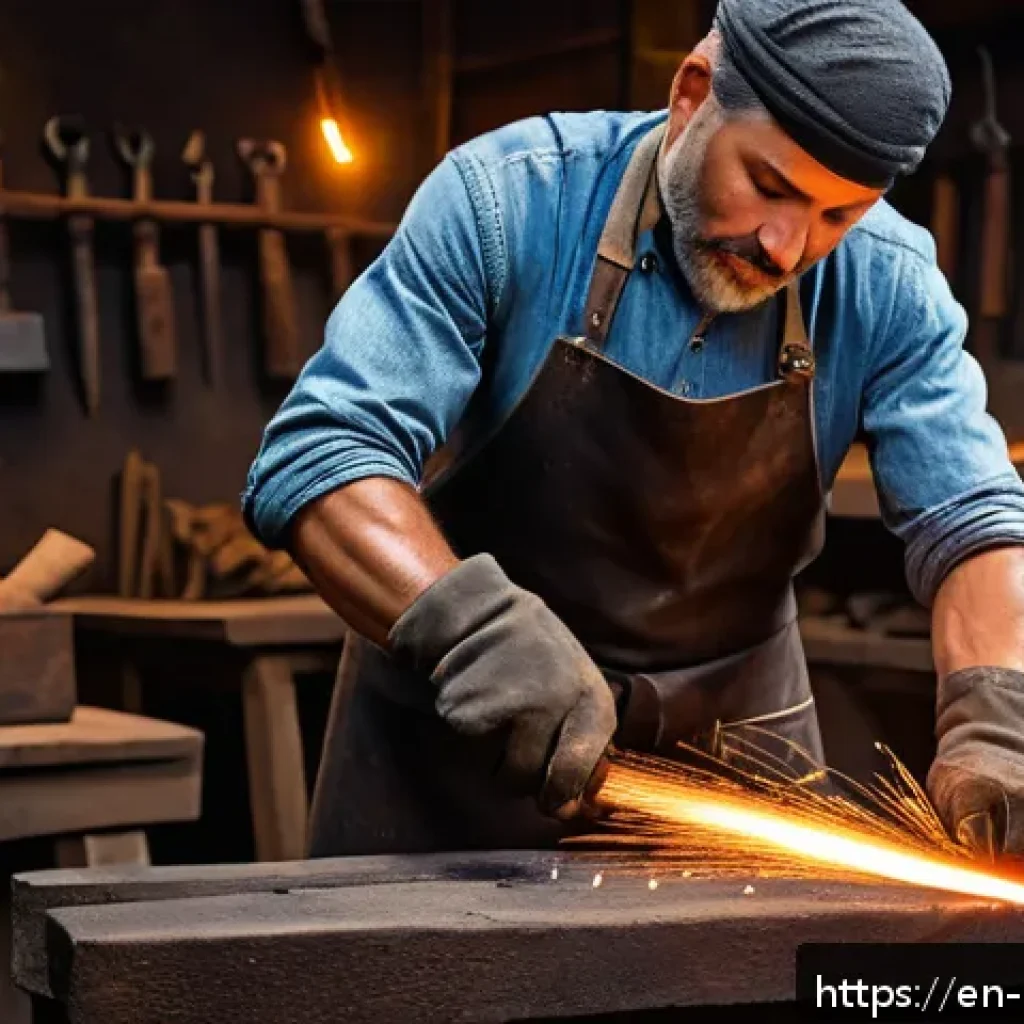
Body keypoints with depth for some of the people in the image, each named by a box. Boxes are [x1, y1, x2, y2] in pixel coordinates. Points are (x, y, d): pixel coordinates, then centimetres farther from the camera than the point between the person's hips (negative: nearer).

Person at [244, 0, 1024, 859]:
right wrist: (477, 623, -43)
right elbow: (316, 456, -26)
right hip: (464, 723, -2)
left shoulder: (887, 286, -12)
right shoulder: (506, 202, -20)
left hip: (732, 741, 2)